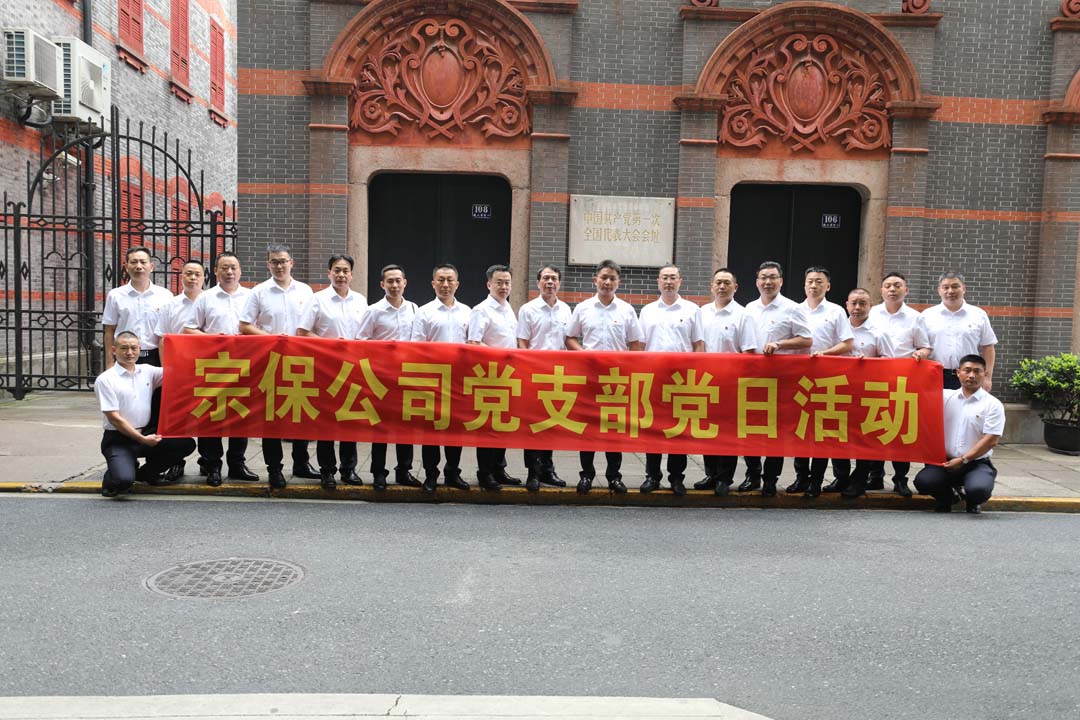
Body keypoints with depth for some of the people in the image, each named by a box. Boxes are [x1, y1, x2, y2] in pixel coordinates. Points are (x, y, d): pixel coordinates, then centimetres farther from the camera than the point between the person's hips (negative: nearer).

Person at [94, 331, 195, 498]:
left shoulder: (147, 371, 8)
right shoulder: (105, 380, -7)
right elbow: (114, 418, -12)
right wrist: (142, 439, -16)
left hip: (145, 434, 6)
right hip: (118, 439, -5)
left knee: (186, 444, -12)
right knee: (123, 480, -29)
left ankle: (146, 473, 11)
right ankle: (112, 478, 12)